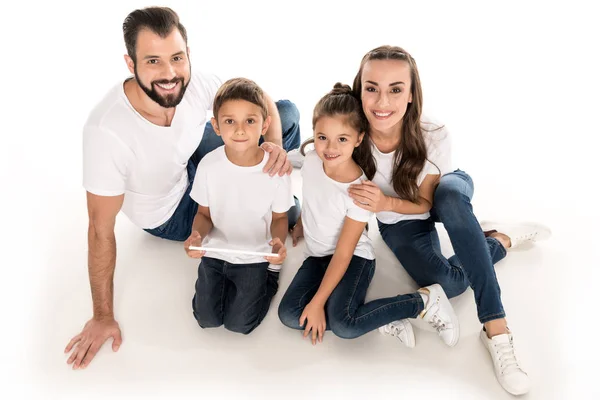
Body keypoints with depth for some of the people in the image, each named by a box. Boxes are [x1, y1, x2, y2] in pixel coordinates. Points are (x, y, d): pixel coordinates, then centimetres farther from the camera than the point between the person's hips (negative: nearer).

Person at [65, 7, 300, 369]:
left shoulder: (197, 84, -28)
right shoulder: (107, 131, -40)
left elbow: (259, 101, -9)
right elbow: (101, 229, -29)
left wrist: (275, 143, -31)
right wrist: (103, 316, -21)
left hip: (194, 159, 4)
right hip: (170, 215, -4)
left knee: (289, 112, -4)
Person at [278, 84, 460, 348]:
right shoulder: (311, 161, -10)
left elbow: (343, 254, -22)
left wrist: (317, 303, -22)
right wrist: (300, 226, 27)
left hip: (354, 258, -6)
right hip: (317, 256, 6)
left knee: (344, 325, -30)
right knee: (289, 314, -19)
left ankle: (425, 301, -9)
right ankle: (381, 321, -11)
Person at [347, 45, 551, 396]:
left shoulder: (433, 136, -33)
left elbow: (427, 202, -20)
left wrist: (386, 203, -39)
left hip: (442, 192, -1)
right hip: (400, 224, 2)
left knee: (449, 195, -40)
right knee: (449, 284, -24)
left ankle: (497, 329, -34)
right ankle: (503, 239, 6)